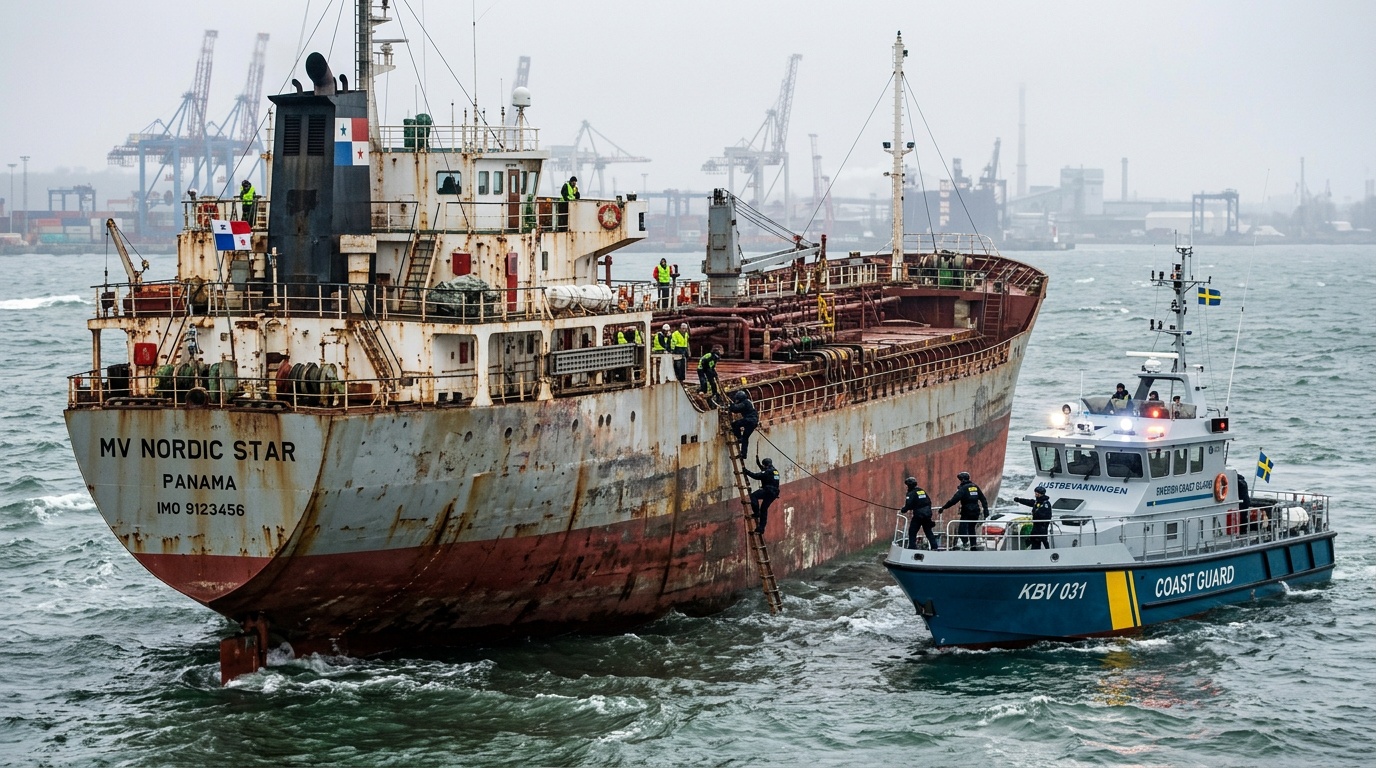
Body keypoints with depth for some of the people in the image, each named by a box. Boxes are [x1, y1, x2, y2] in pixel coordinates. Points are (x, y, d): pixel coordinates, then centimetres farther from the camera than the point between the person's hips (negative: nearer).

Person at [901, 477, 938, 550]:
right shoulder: (923, 491, 11)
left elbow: (908, 505, -19)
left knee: (912, 532, 2)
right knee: (929, 531, 16)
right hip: (927, 515, 7)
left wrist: (901, 511, -4)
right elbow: (929, 502, 17)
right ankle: (935, 547, 14)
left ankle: (912, 547, -4)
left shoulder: (911, 493, -11)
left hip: (918, 516, -7)